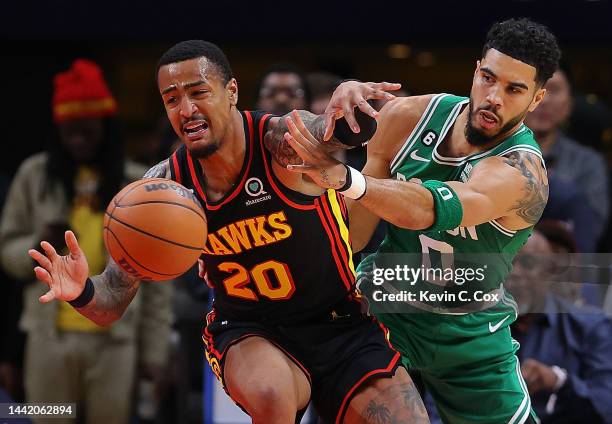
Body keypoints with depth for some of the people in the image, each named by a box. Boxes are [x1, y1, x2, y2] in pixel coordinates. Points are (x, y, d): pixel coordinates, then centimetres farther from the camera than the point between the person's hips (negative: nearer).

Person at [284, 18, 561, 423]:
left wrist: (345, 177, -61)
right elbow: (354, 235, -1)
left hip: (469, 338, -2)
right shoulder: (409, 117, -10)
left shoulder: (520, 173, -25)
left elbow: (425, 210, -47)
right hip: (384, 310, 2)